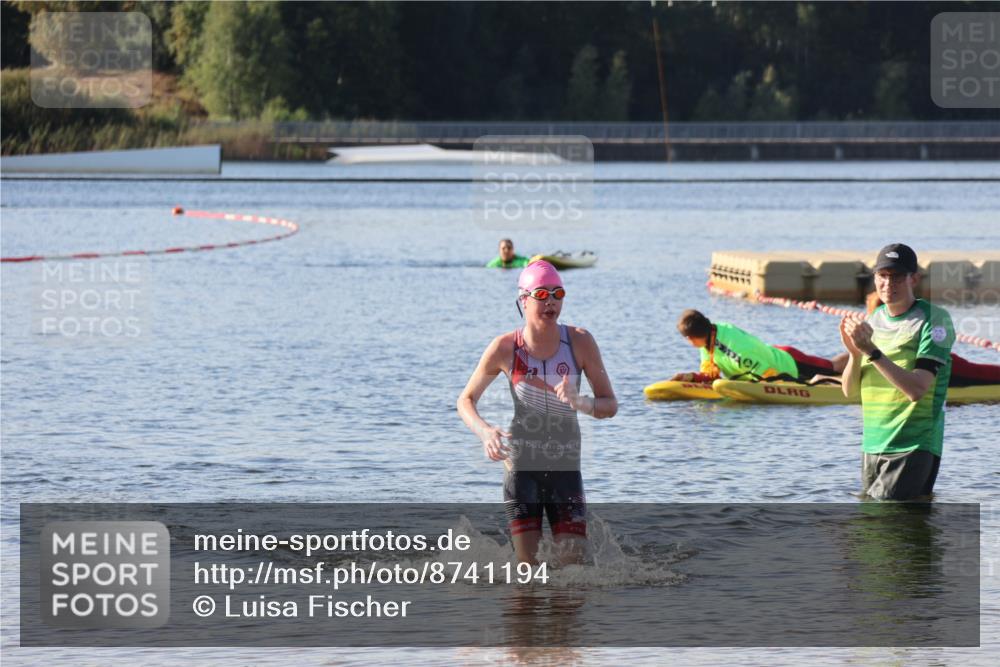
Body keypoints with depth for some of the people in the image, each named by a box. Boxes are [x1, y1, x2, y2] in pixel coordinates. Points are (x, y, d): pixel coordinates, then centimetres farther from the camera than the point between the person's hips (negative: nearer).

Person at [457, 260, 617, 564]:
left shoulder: (579, 342, -5)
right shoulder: (505, 348, -7)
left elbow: (610, 405, -2)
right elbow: (466, 399, 3)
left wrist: (580, 402, -25)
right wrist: (484, 431, -17)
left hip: (565, 467, 1)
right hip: (521, 465, -1)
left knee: (572, 560, -9)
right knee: (526, 562, -7)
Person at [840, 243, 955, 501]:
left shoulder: (934, 320, -8)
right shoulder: (871, 321, 12)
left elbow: (917, 389, -20)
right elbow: (849, 390, 8)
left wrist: (872, 351, -24)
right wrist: (855, 353, -11)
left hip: (913, 447, -7)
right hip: (871, 445, 7)